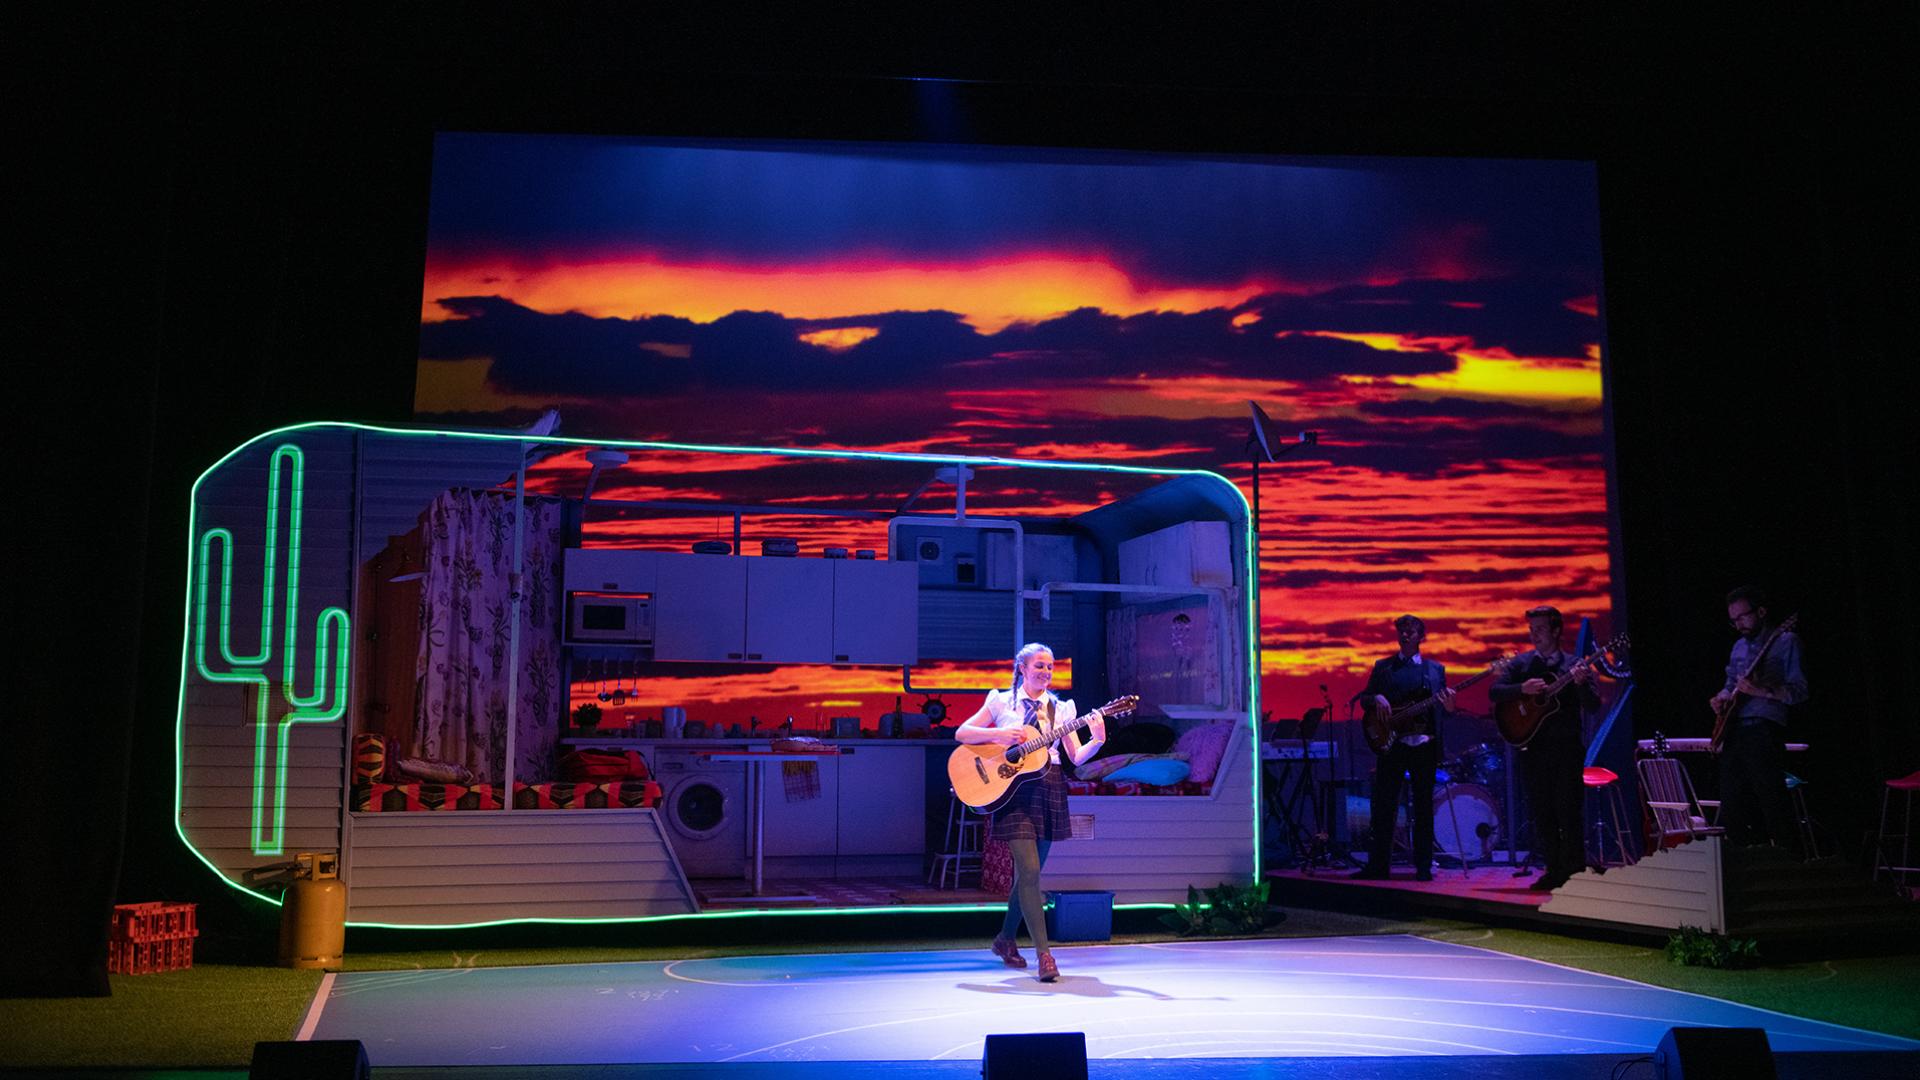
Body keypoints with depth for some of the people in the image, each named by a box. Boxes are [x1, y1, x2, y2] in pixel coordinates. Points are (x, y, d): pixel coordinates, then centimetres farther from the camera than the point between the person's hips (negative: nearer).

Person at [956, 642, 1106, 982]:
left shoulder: (1060, 709, 10)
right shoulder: (1001, 702, 4)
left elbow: (1077, 757, 4)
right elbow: (962, 734, 1)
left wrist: (1097, 740, -16)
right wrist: (998, 734, -13)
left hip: (1048, 789, 4)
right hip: (1012, 790, -4)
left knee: (1029, 873, 11)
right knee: (1029, 871, -12)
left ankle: (1006, 939, 31)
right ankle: (1043, 954, -12)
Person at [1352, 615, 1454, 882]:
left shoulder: (1435, 669, 13)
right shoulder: (1382, 666, 12)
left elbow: (1440, 709, 11)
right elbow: (1364, 697, 9)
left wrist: (1448, 706, -12)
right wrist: (1376, 699, -12)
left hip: (1424, 745, 0)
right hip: (1392, 744, 0)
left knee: (1424, 808, 3)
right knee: (1384, 806, -1)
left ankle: (1423, 866, 9)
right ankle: (1378, 865, 5)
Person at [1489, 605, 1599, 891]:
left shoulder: (1575, 665, 3)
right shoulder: (1520, 664, 8)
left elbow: (1593, 705, -6)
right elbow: (1494, 692, -1)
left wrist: (1581, 683, -25)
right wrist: (1522, 689, -18)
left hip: (1567, 747, -3)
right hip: (1533, 747, 3)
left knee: (1568, 811, -4)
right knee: (1542, 813, 6)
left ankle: (1575, 873, 5)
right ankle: (1554, 871, 14)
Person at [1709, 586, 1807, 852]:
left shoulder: (1785, 642, -1)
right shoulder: (1740, 646, 21)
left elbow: (1799, 691, -8)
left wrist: (1762, 691, -22)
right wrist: (1722, 697, 8)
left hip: (1764, 732, -7)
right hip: (1733, 733, 7)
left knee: (1773, 806, -12)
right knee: (1732, 810, 8)